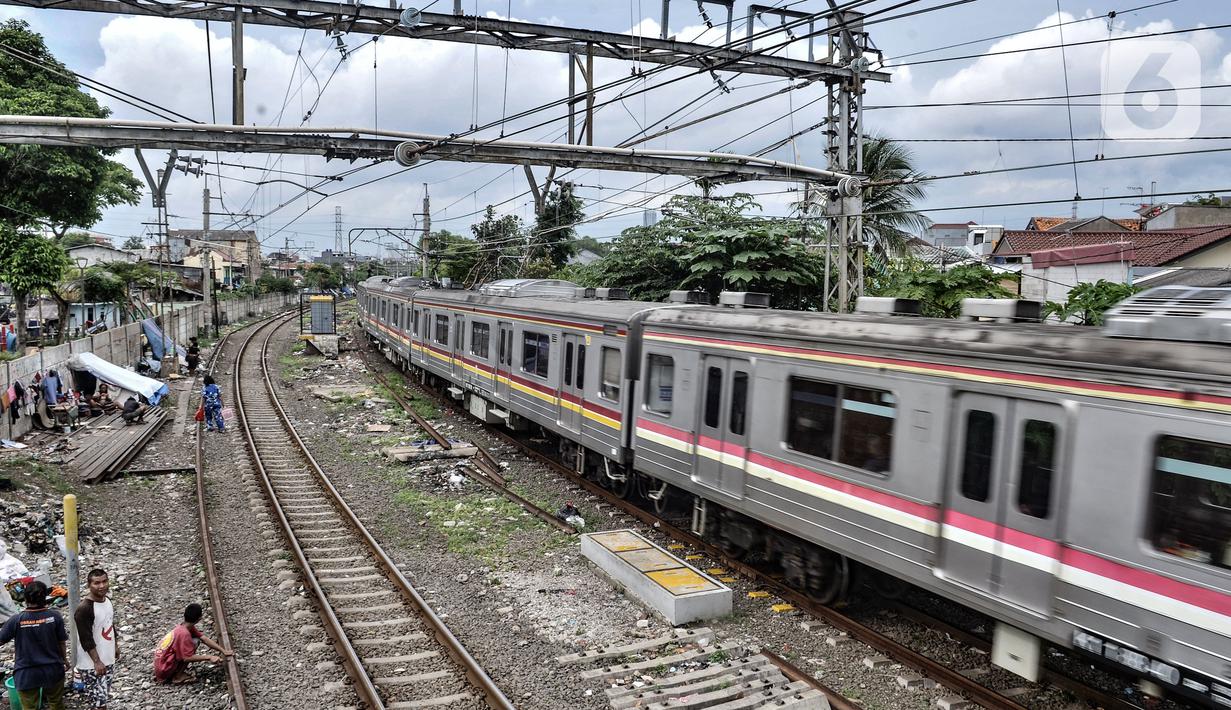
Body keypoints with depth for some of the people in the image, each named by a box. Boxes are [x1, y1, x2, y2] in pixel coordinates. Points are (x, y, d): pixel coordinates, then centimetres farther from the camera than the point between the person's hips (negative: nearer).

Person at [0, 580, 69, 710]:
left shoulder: (17, 620, -17)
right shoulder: (55, 616, -13)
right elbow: (62, 642, -2)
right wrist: (63, 660, 15)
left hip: (26, 673, -1)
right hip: (52, 670, 1)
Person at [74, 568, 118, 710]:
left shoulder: (107, 601, 3)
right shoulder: (84, 609, -23)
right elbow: (86, 640, -23)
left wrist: (115, 646, 21)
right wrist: (97, 661, -22)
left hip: (108, 659, 8)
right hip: (92, 664, -8)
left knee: (104, 696, 19)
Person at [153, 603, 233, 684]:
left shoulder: (187, 627, 3)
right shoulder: (184, 633, -23)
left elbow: (204, 639, 4)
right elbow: (187, 658, -24)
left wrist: (223, 651, 1)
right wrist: (209, 657, -20)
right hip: (164, 671, -9)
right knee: (194, 642, -14)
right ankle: (178, 676, -9)